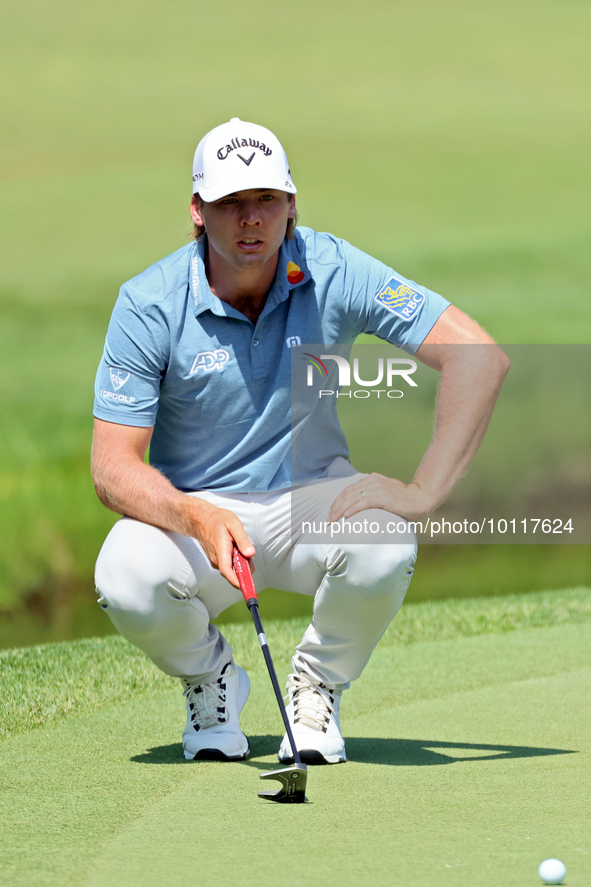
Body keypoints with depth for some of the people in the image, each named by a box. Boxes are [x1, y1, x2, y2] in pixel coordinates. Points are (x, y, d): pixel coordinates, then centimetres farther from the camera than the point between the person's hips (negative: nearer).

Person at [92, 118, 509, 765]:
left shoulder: (334, 273, -14)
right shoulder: (148, 304, -15)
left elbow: (479, 356, -19)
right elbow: (113, 467, -17)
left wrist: (424, 491, -27)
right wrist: (200, 520, -37)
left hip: (313, 499, 1)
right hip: (192, 509, 0)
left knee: (383, 546, -34)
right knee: (126, 578, -34)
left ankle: (317, 684, -1)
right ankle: (209, 675, 3)